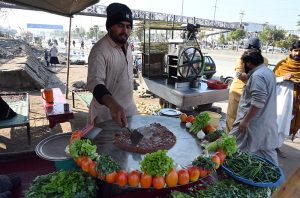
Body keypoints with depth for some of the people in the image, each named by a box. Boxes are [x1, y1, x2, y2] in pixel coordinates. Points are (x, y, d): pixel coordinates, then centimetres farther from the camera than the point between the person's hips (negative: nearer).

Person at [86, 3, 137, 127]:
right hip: (106, 116, -7)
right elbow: (95, 82, -34)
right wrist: (113, 105, -51)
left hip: (129, 112, 7)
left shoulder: (127, 47, 5)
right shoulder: (99, 50, -21)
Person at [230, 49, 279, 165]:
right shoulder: (268, 72, 13)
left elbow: (257, 103, -26)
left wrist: (245, 120, -21)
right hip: (267, 122, 10)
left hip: (255, 122, -10)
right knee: (268, 150, 19)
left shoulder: (257, 76, -20)